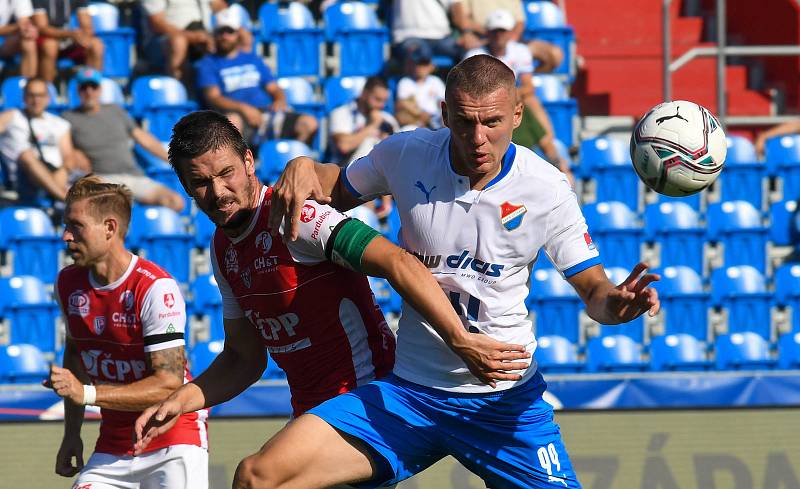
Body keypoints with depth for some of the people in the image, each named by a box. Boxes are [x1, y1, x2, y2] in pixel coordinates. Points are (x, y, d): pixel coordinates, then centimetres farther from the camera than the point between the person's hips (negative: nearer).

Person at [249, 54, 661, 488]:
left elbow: (592, 287, 0)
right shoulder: (405, 155, -5)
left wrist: (616, 302, -23)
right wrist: (302, 168, -8)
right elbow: (339, 189, 15)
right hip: (408, 392, 1)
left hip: (506, 402, -1)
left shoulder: (547, 190, -9)